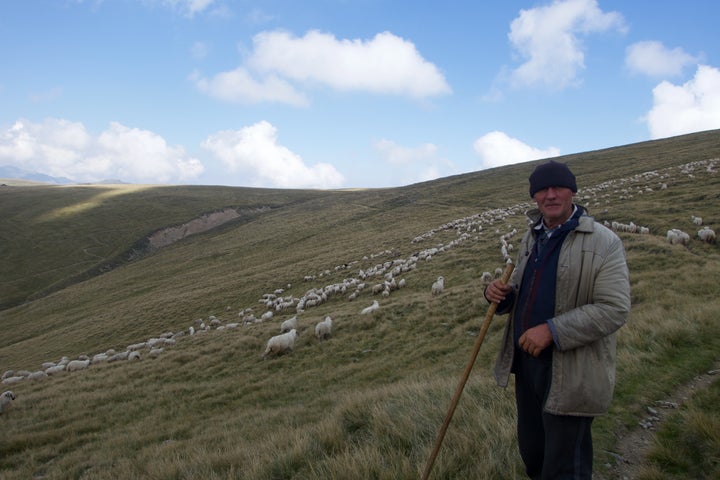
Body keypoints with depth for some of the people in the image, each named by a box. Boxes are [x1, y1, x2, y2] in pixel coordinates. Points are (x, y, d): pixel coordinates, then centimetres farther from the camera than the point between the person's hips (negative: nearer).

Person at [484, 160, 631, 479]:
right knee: (531, 450, 21)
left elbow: (615, 309, -20)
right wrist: (501, 294, -5)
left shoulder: (603, 243, -14)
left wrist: (552, 330, -27)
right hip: (526, 361, 7)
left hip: (570, 373, -6)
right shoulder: (532, 237, 9)